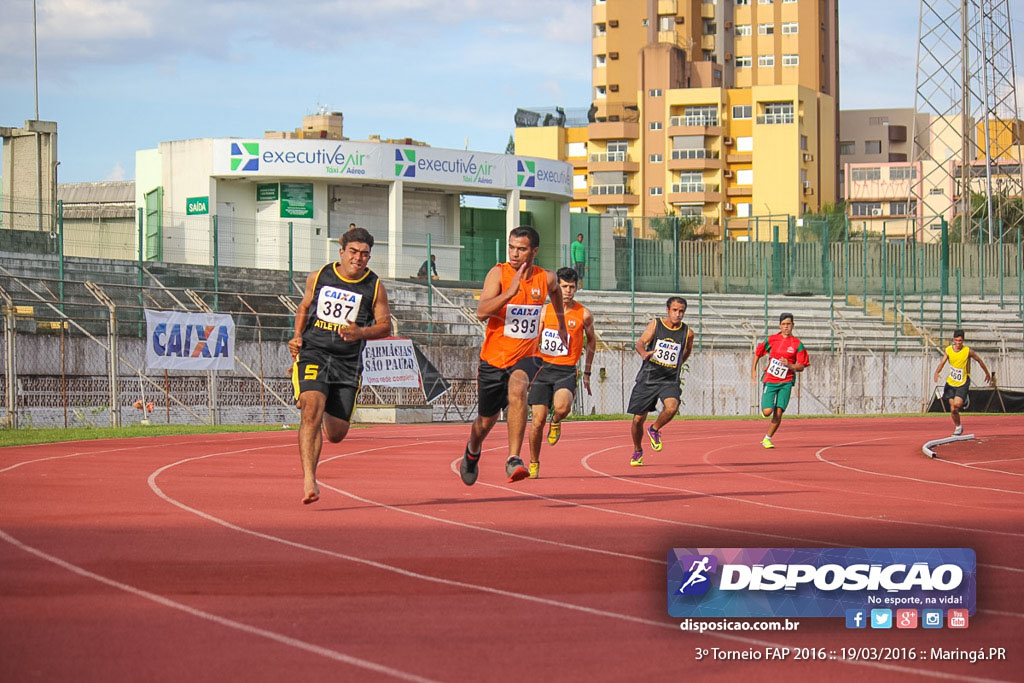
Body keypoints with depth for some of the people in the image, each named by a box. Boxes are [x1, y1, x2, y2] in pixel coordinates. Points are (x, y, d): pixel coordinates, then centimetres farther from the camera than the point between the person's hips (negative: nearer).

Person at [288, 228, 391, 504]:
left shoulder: (375, 287, 3)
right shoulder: (318, 277, 6)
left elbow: (385, 326, 5)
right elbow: (304, 307, 22)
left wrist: (361, 332, -14)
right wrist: (298, 336, 6)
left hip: (347, 363, 1)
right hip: (312, 354, -1)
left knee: (336, 434, 4)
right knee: (311, 410, -25)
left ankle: (329, 416, 44)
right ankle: (309, 481, -29)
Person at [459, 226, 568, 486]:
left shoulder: (545, 279, -3)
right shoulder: (498, 273, -13)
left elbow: (555, 291, 24)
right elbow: (481, 312, -28)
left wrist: (562, 325, 33)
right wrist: (510, 292, -40)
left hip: (525, 356, 0)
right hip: (493, 357, 0)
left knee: (517, 390, -35)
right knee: (486, 421, 15)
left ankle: (514, 459, -34)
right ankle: (472, 452, 51)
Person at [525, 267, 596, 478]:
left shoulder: (584, 315, 2)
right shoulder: (545, 311, 4)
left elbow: (591, 341, 18)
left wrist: (587, 373, 18)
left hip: (566, 371, -2)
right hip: (543, 368, 2)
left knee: (562, 407, -31)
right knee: (537, 421, -3)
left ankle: (556, 422, 6)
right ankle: (533, 463, 16)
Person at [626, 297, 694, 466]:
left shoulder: (687, 332, 1)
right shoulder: (655, 324, -4)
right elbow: (640, 342, -17)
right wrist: (644, 352, -38)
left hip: (669, 381, 0)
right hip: (647, 378, 0)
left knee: (672, 407, -29)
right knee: (638, 419, 3)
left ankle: (654, 430, 3)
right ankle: (637, 451, 31)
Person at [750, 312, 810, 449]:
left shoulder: (798, 344, -1)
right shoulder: (771, 340, 1)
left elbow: (801, 367, -1)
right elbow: (757, 352, 16)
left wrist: (789, 365, -19)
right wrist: (753, 370, 11)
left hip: (786, 382, 0)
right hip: (770, 380, 0)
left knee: (778, 413, -7)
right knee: (767, 412, -12)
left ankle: (767, 439, 11)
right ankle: (765, 406, 26)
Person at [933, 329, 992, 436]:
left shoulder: (967, 351, -10)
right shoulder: (948, 350, -4)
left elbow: (979, 360, 5)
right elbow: (942, 363, -13)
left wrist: (987, 373, 15)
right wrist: (937, 372, -34)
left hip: (963, 383, -3)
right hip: (951, 383, 3)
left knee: (957, 404, -24)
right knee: (953, 409, 4)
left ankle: (964, 402, 9)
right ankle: (958, 427, 26)